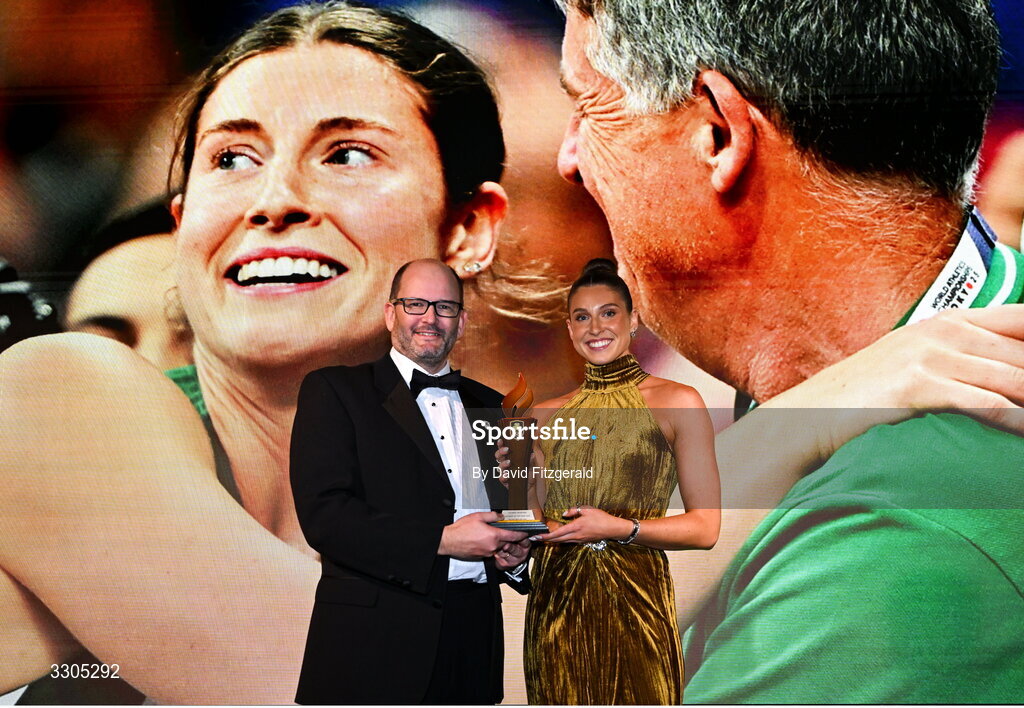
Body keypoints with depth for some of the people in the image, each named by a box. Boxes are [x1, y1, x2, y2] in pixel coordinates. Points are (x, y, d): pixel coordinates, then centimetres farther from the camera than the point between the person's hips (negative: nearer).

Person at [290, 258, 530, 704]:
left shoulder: (489, 406, 17)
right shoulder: (334, 391, 0)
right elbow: (323, 516, -12)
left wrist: (514, 553, 2)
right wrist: (441, 539, -17)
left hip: (474, 635, 5)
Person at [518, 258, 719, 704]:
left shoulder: (678, 403, -2)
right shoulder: (548, 416, 10)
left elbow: (705, 528, -4)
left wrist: (621, 528, -16)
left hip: (634, 600, -3)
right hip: (557, 605, 3)